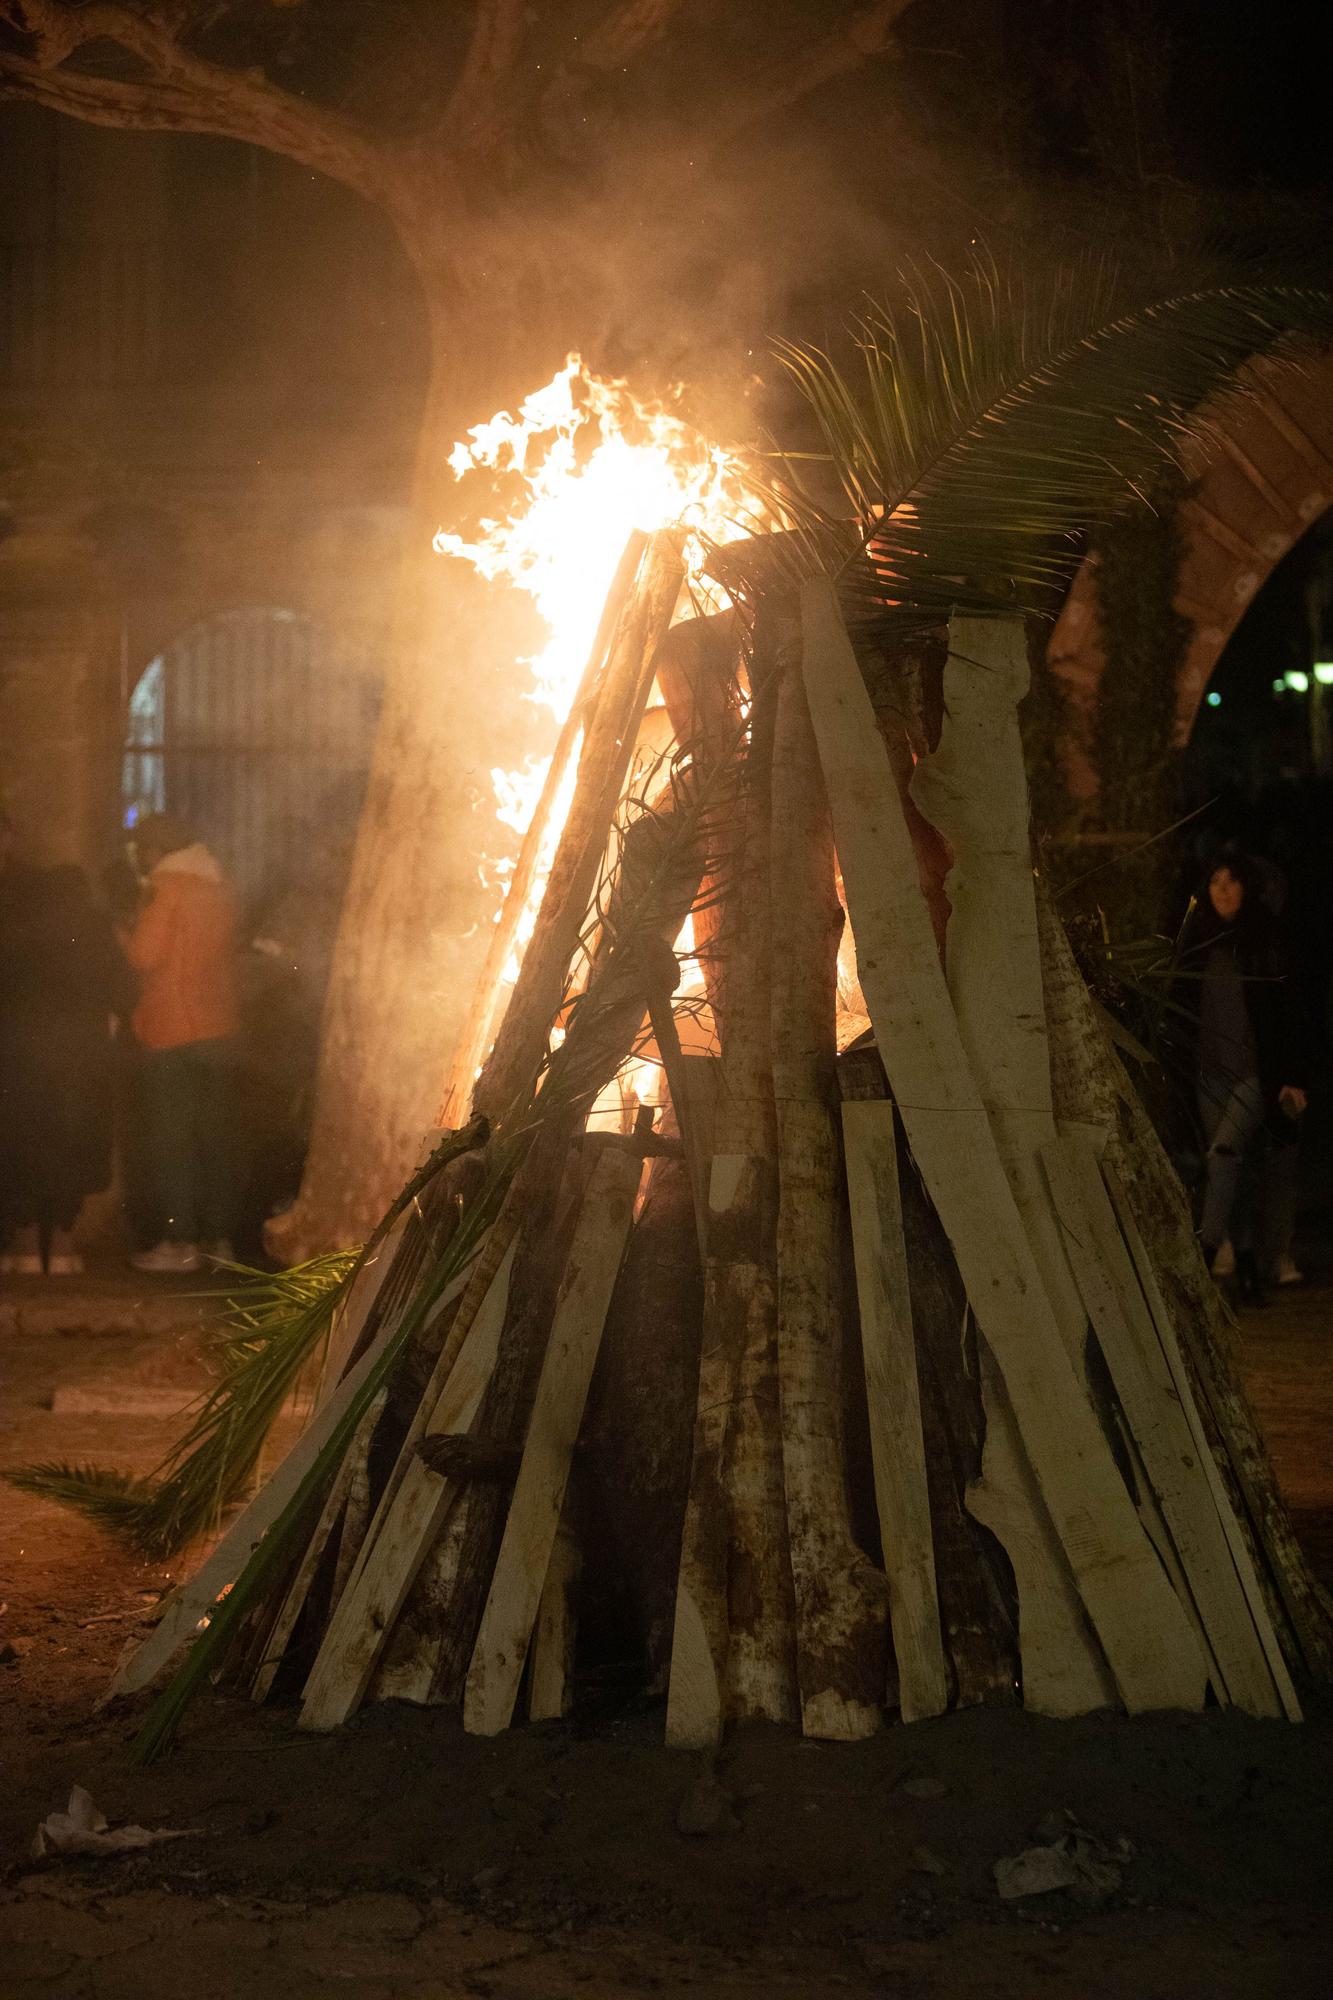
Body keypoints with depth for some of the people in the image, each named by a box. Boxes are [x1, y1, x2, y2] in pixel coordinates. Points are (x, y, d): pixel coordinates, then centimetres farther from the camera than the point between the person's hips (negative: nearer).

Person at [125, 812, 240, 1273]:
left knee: (168, 1137, -4)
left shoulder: (167, 888, -9)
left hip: (172, 1033, -7)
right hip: (219, 1028, 7)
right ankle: (219, 1237, 11)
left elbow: (145, 955, -15)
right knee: (214, 1135, 10)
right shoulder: (220, 888, 12)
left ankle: (179, 1242, -7)